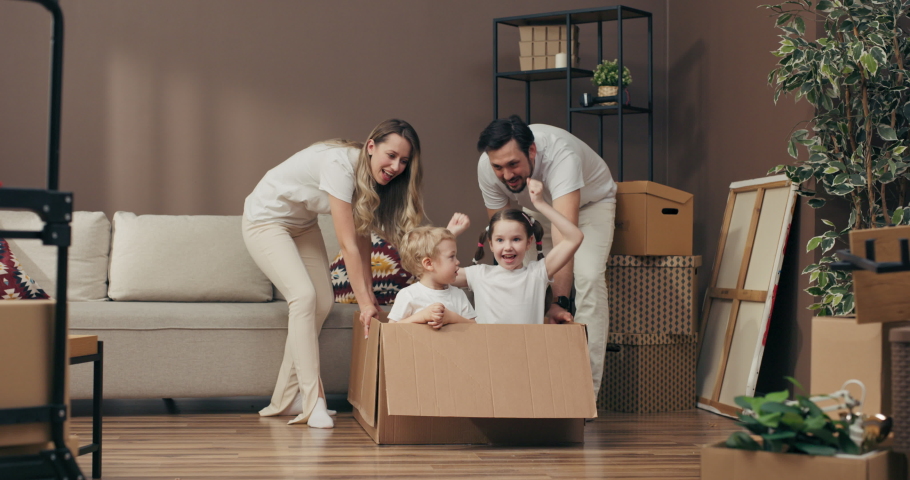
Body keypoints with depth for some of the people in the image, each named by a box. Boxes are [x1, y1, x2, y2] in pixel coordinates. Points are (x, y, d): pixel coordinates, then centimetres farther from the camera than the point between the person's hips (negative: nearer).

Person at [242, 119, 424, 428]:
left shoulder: (370, 178, -10)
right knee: (304, 295, -23)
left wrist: (370, 295, -10)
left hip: (302, 224, 8)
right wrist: (365, 302, -33)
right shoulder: (340, 165, -35)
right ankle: (313, 402, -21)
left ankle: (285, 400, 10)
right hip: (265, 220, -8)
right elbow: (348, 245, -35)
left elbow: (363, 240, -6)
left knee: (322, 303, 1)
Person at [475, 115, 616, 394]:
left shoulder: (560, 154, -43)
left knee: (588, 277, -25)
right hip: (535, 209, 5)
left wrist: (560, 302, -56)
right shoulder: (487, 168, -27)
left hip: (589, 201, -5)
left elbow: (565, 233, -51)